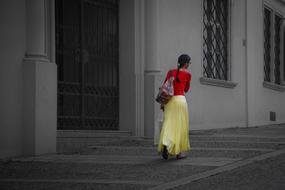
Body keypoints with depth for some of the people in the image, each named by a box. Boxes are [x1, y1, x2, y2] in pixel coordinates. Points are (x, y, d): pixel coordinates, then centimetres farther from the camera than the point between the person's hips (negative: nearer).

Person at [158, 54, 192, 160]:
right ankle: (179, 152, 11)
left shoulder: (170, 72, 8)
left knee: (168, 125, 4)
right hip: (180, 100, -3)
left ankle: (165, 145, -20)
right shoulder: (187, 74, -1)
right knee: (180, 126, 7)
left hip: (169, 100, 3)